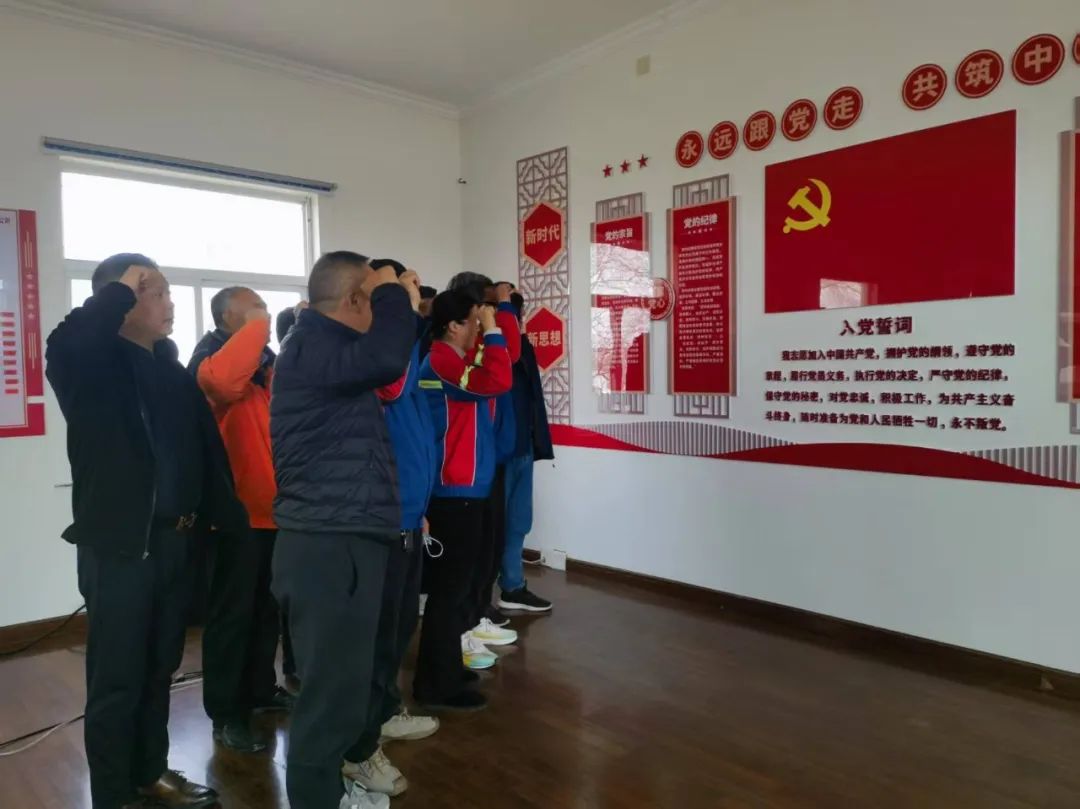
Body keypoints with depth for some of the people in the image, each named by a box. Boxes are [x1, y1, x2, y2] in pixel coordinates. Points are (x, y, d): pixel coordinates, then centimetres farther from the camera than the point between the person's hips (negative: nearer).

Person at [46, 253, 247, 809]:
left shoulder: (171, 369, 10)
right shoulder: (91, 364, -6)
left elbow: (207, 448, 7)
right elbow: (62, 347, -32)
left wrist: (231, 521, 3)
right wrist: (121, 292, -19)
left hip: (173, 540, 6)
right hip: (118, 544, -6)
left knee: (160, 668, 17)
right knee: (117, 678, 5)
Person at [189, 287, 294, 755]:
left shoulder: (267, 364, 15)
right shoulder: (211, 358, -9)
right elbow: (223, 382, -34)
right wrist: (257, 326, -24)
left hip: (272, 509, 8)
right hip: (237, 511, -8)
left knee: (267, 607, 18)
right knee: (232, 612, 0)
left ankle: (261, 689, 34)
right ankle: (226, 713, 13)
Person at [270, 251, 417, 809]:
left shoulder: (324, 345, 17)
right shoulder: (311, 344, -16)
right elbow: (387, 358, -31)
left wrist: (403, 306, 16)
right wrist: (392, 295, -14)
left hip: (340, 537, 11)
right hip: (331, 544, -11)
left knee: (339, 681, 20)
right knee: (333, 688, 0)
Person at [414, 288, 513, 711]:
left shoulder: (455, 359, 15)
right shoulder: (442, 362, -17)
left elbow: (505, 357, 22)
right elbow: (498, 380, -30)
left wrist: (491, 330, 10)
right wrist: (492, 329, -19)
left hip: (461, 488, 11)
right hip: (454, 491, -11)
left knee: (454, 582, 18)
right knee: (449, 587, -3)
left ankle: (445, 669, 32)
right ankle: (438, 686, 8)